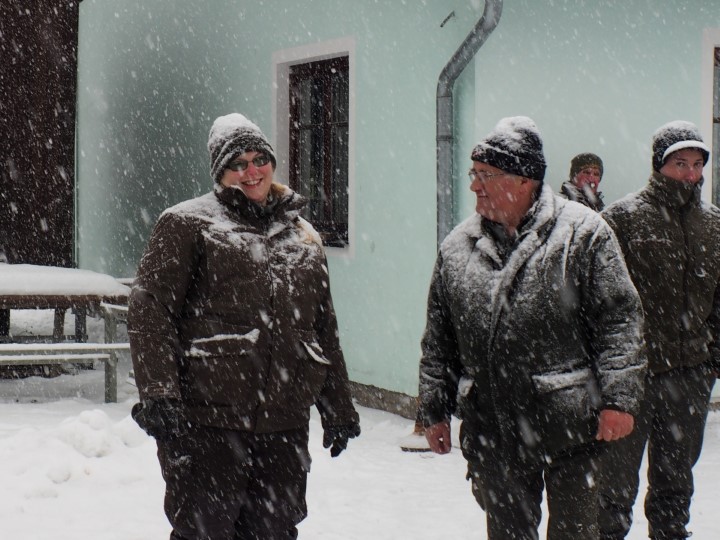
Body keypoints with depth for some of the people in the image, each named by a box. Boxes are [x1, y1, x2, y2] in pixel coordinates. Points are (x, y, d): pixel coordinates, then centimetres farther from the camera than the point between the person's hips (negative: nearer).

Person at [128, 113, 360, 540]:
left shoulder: (304, 237, 19)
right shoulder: (188, 225, 2)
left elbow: (325, 331, 23)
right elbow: (150, 310, -6)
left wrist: (338, 408, 22)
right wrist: (158, 394, -17)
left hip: (285, 426, 5)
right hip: (207, 421, -5)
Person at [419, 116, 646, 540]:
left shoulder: (583, 232, -4)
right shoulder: (457, 247, 9)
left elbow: (619, 319, -7)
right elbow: (438, 341, 14)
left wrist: (618, 399, -13)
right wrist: (435, 409, 12)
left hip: (568, 426, -3)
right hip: (491, 432, 4)